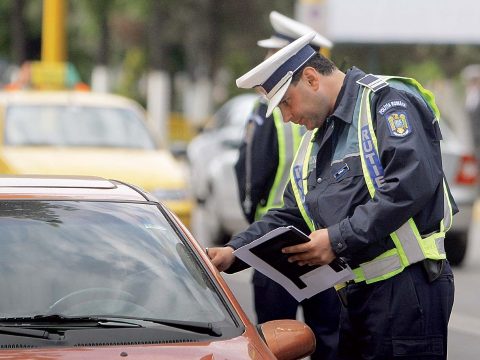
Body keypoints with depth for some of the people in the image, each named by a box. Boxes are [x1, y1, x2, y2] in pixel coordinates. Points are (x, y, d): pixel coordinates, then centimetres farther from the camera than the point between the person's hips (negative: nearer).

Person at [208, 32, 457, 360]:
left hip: (406, 286, -9)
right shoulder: (316, 140, 22)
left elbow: (411, 183, -22)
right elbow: (289, 218, 22)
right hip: (357, 296, 9)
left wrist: (339, 239, -21)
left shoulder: (387, 100, -8)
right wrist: (234, 253, 6)